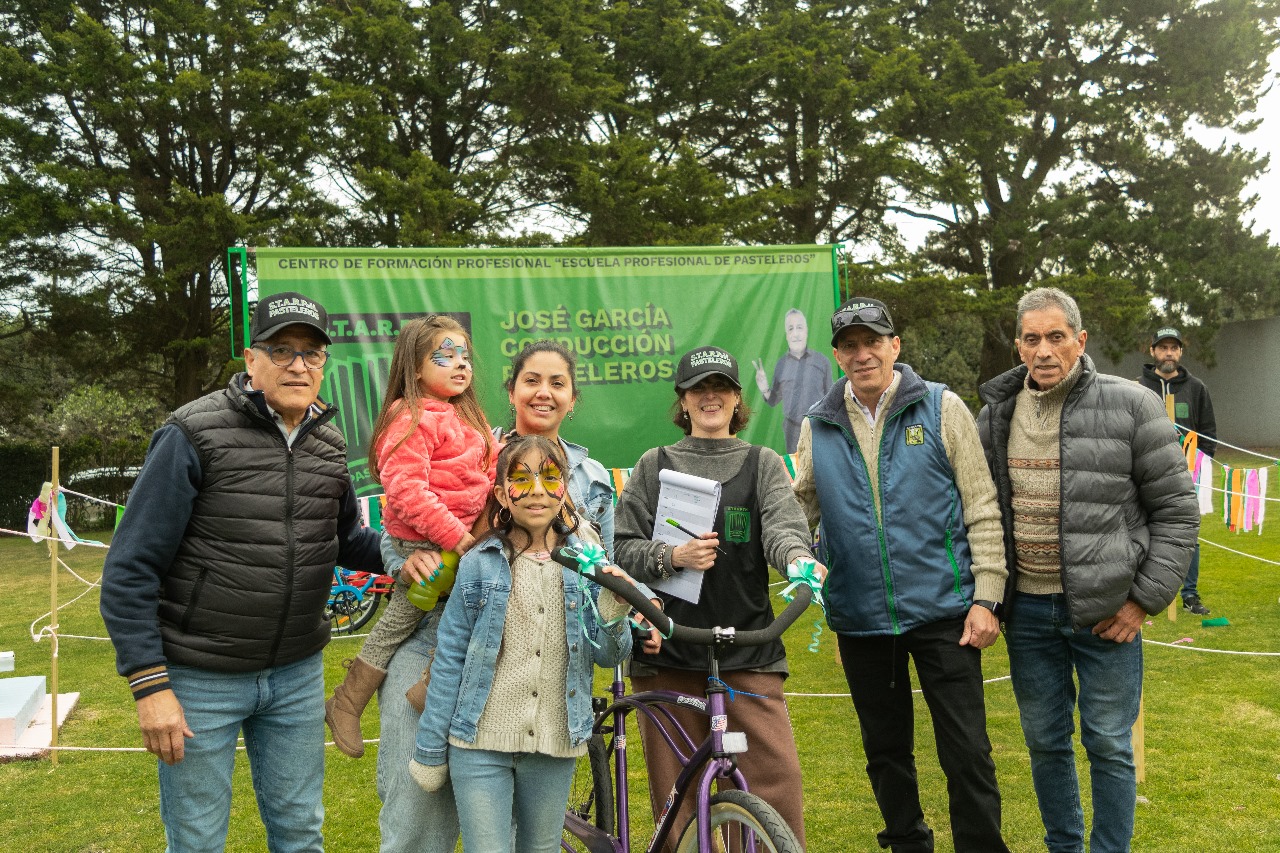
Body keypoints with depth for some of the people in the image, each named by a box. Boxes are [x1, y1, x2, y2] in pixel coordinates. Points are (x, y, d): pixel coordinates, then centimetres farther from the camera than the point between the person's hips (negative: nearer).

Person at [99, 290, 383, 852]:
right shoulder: (195, 435, -14)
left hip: (298, 674, 5)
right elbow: (131, 570, -13)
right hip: (201, 678, -5)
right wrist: (150, 684, -17)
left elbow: (347, 541, 16)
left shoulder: (329, 444, 3)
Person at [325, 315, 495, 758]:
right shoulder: (412, 418, -14)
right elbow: (405, 488, -23)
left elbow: (486, 477, 24)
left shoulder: (467, 417, 16)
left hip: (462, 539, 8)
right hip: (423, 546, -8)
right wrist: (453, 535, -23)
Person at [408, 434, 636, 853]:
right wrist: (430, 751, 0)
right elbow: (449, 660, -1)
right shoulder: (478, 564, -5)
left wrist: (614, 612, -18)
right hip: (481, 744, -2)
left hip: (555, 743, 2)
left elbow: (607, 657, 2)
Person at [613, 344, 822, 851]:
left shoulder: (763, 464, 11)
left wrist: (798, 556, -29)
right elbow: (624, 549, 6)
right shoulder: (655, 466, 11)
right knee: (677, 791, 4)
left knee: (777, 776, -9)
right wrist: (672, 557, -13)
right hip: (666, 653, 0)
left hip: (748, 648, 0)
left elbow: (782, 525, -7)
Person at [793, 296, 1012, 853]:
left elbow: (981, 508, -3)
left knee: (966, 751, 1)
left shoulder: (941, 408, -3)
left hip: (941, 610, -3)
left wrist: (986, 597, -7)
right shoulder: (818, 426, 5)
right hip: (860, 619, 3)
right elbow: (800, 506, 14)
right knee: (885, 750, 16)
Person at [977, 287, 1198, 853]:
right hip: (1026, 610, 4)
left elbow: (1176, 508, -4)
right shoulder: (996, 415, 5)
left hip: (1105, 610, -4)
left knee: (1109, 745, 7)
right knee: (1045, 742, 15)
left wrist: (1144, 599, -8)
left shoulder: (1130, 407, -7)